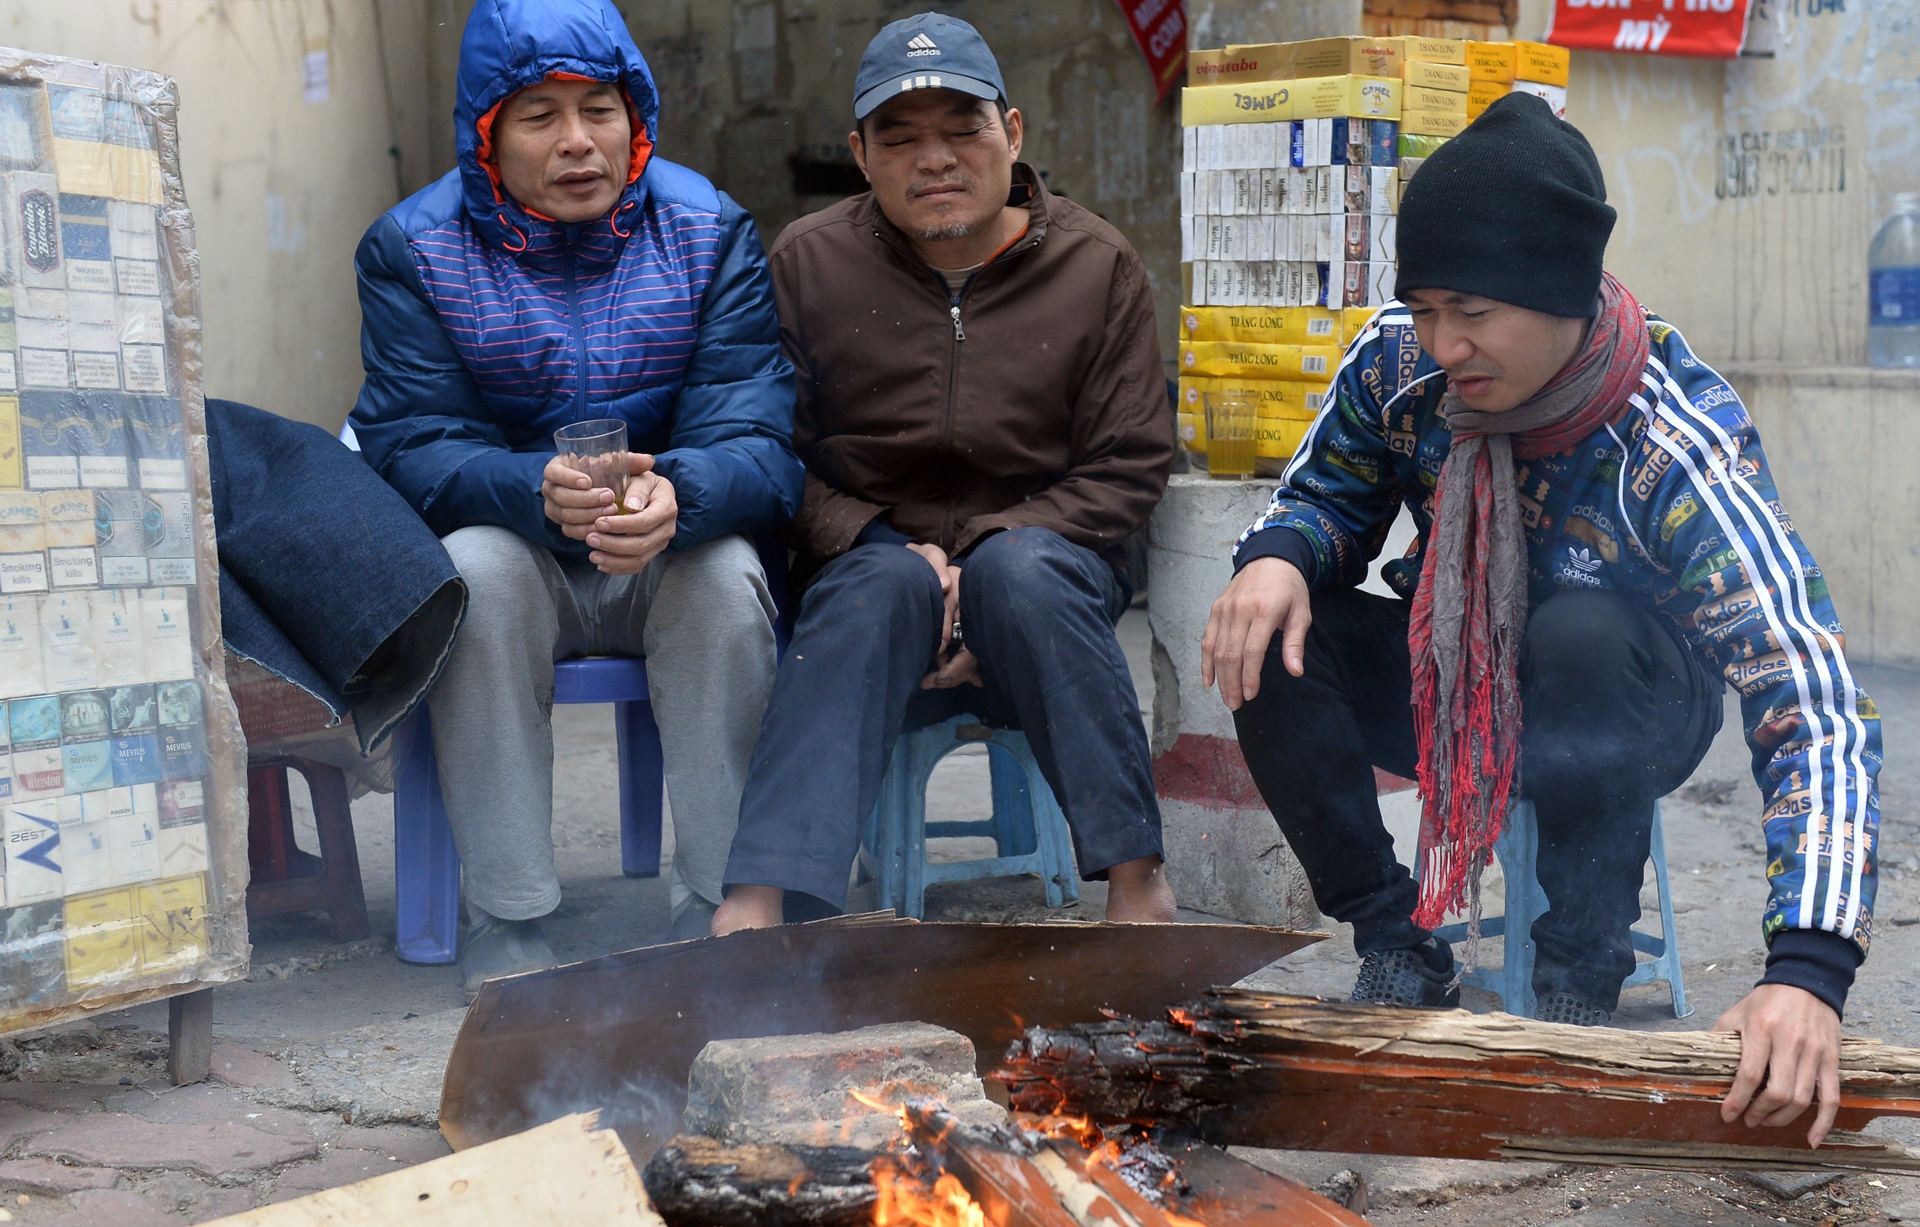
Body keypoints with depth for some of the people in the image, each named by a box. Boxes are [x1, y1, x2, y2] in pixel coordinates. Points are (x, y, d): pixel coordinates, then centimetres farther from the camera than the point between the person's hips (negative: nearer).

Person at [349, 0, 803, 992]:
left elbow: (758, 446, -15)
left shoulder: (710, 233, -5)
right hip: (507, 557, 0)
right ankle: (506, 926, -26)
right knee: (479, 562, -32)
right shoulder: (414, 249, -6)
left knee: (726, 575, -30)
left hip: (674, 563, 1)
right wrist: (542, 492, -39)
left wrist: (675, 497, -40)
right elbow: (414, 451, -16)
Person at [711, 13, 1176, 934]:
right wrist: (897, 551, -16)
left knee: (1020, 566, -34)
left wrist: (990, 557, -15)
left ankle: (1136, 883, -32)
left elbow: (1128, 468, 1)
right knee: (884, 581, -35)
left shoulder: (1097, 266, 5)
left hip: (1040, 570, 0)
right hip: (865, 572, 0)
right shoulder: (808, 264, 5)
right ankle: (755, 909, -49)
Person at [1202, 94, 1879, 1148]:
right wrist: (1277, 558, -30)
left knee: (1584, 633, -38)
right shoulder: (1397, 363, -20)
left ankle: (1582, 980, -17)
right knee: (1268, 634, -24)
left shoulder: (1677, 450, -35)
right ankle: (1398, 955, -7)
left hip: (1630, 716, -4)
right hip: (1455, 693, 4)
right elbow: (1326, 499, -1)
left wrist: (1806, 971, -56)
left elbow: (1813, 708, -42)